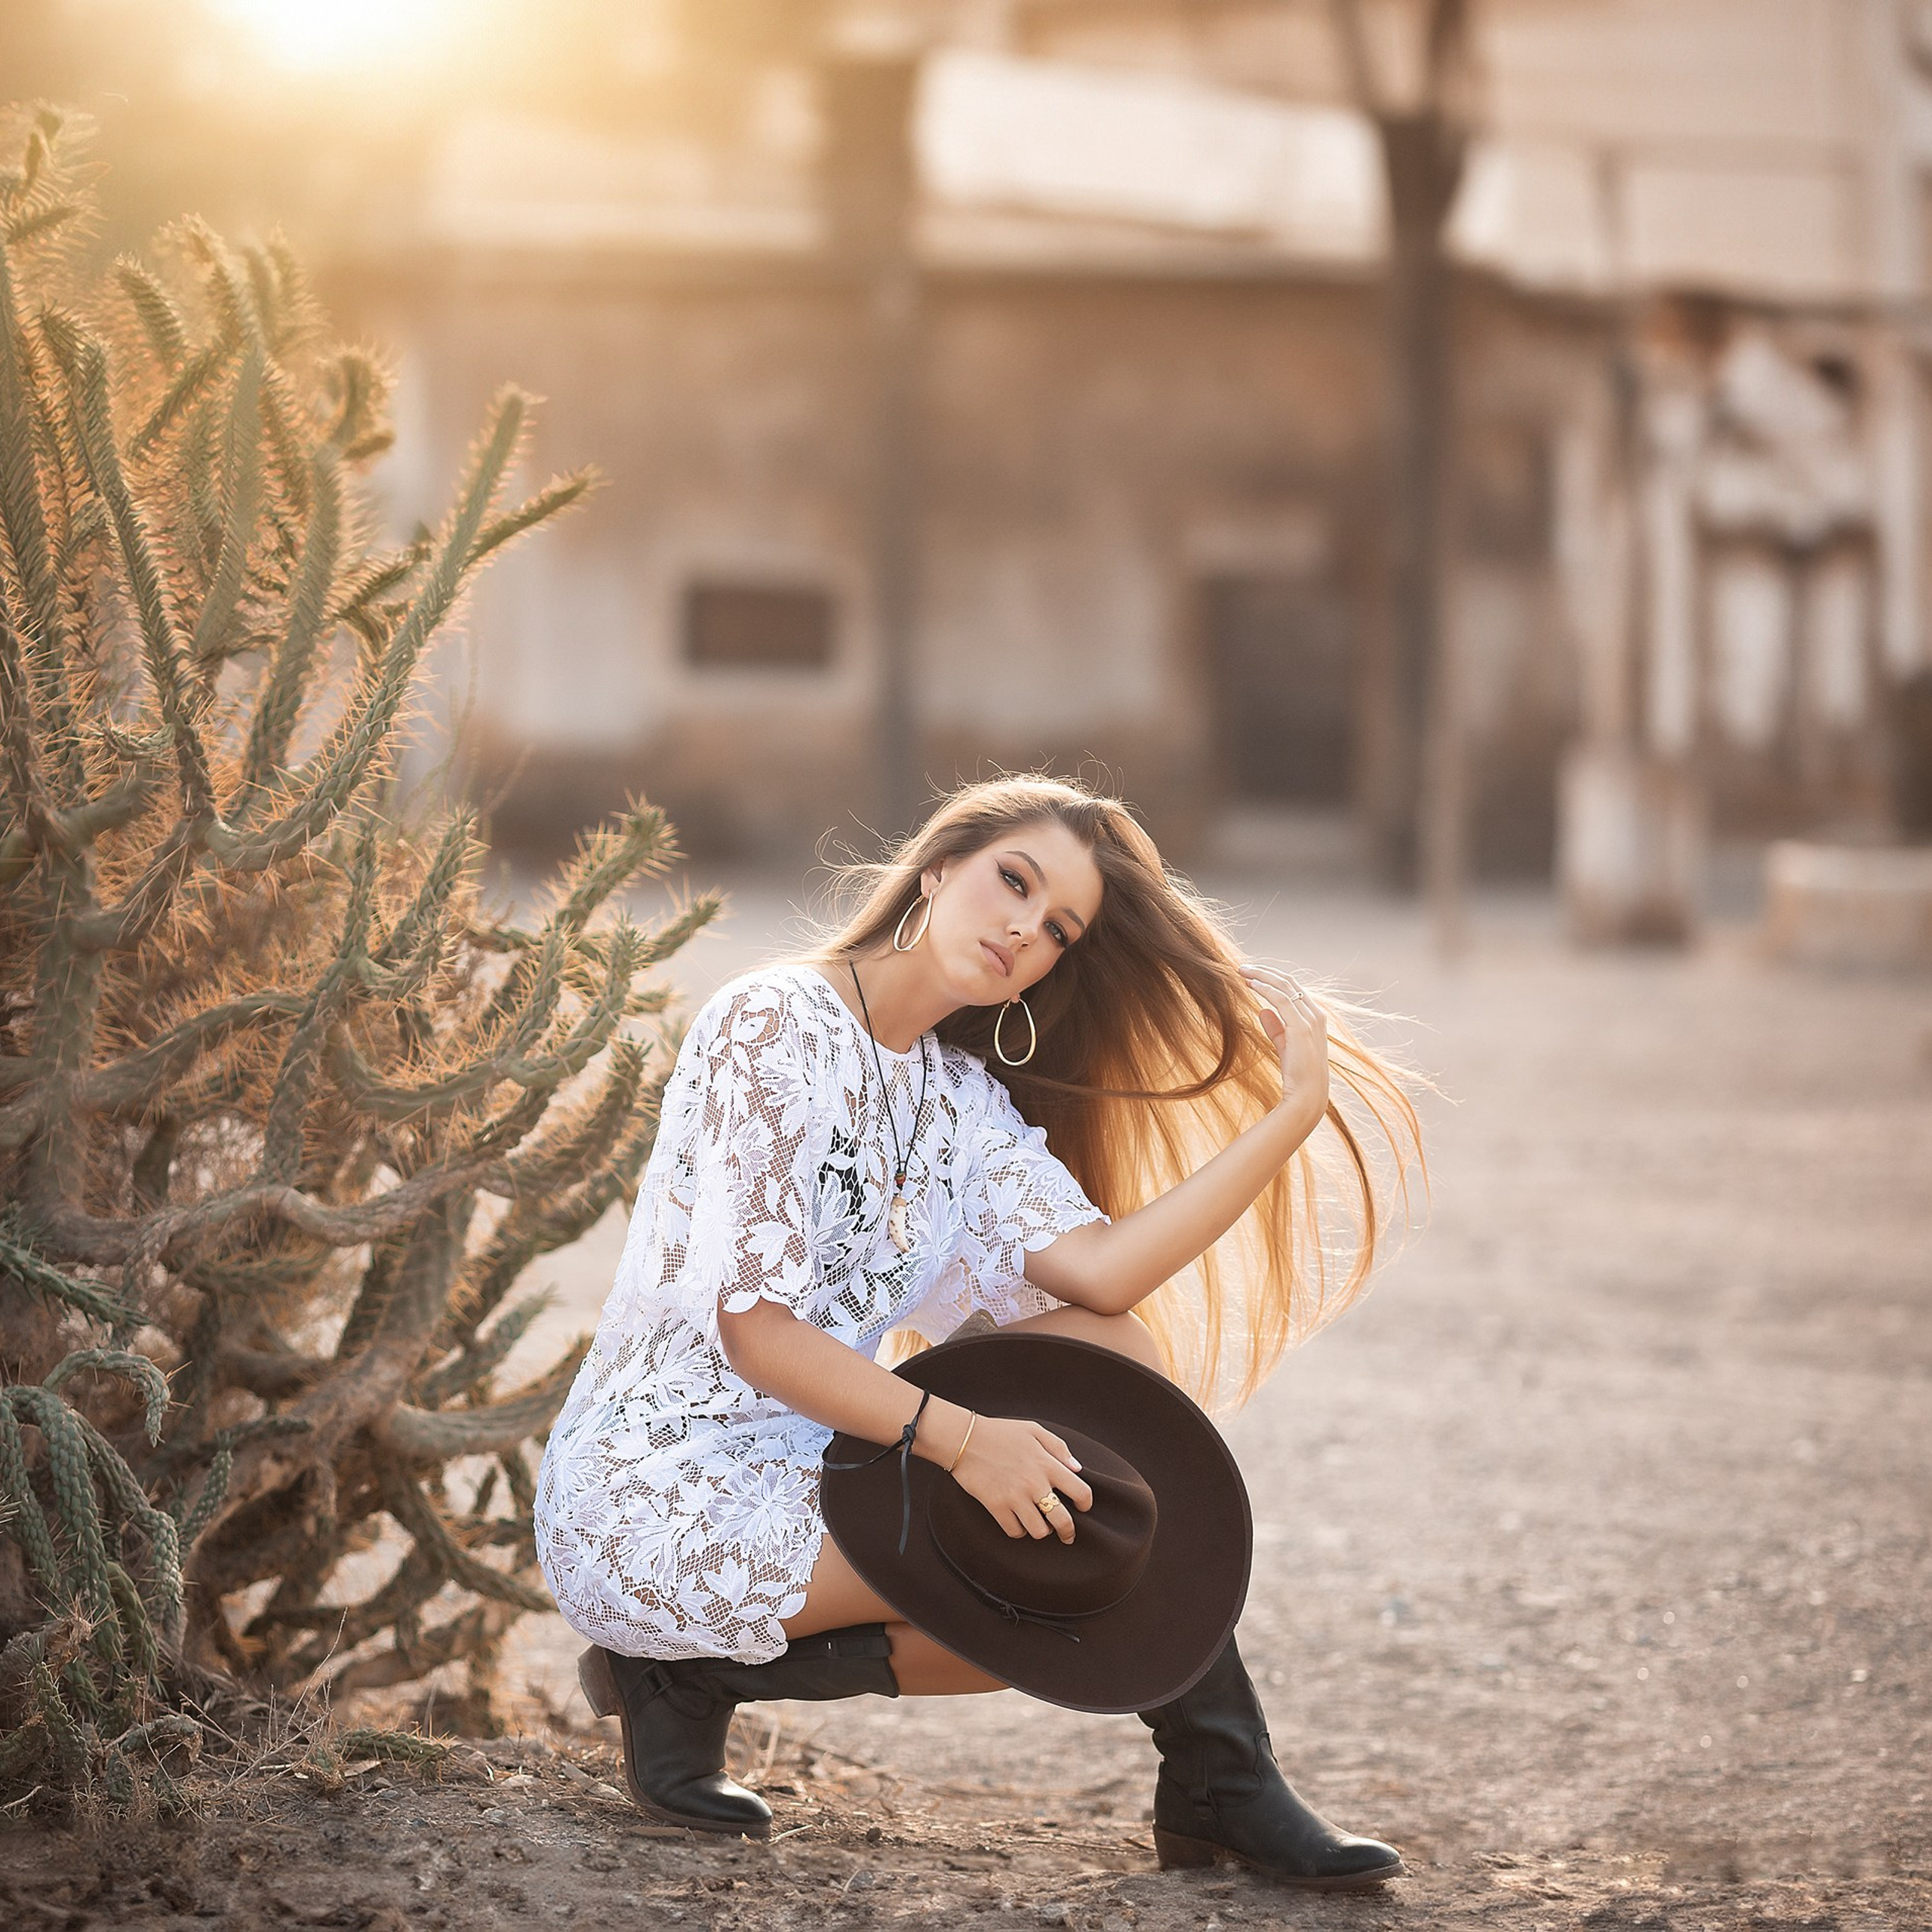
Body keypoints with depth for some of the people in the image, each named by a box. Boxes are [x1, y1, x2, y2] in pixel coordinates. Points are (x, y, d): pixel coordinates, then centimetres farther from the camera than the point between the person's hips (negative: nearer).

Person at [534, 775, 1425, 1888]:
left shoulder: (960, 1096, 12)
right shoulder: (777, 1027, -12)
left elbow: (1099, 1269, -6)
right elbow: (754, 1330, -19)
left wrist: (1295, 1112, -7)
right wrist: (956, 1438, -26)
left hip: (805, 1469, 8)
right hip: (657, 1494, -8)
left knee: (1107, 1351, -6)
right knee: (1080, 1557, -17)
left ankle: (1217, 1778, -5)